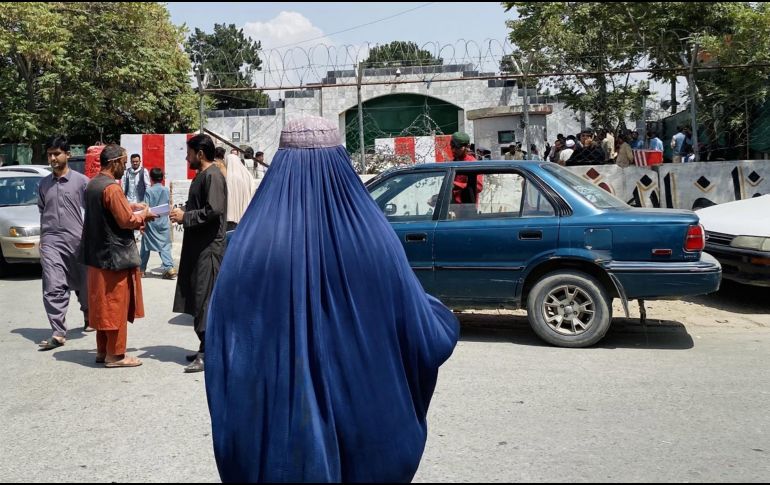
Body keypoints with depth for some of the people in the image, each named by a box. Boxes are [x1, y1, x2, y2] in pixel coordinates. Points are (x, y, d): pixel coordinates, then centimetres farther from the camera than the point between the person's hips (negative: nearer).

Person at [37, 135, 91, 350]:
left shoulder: (81, 181, -2)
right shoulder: (44, 183, 10)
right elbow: (42, 212, 17)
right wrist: (42, 239, 14)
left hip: (77, 240, -2)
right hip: (51, 242, 2)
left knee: (82, 284, 12)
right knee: (53, 287, -9)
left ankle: (89, 317, 37)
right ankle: (58, 333, -8)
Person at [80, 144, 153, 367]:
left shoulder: (92, 184, 11)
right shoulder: (111, 188, -19)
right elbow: (127, 221, -20)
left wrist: (129, 207, 11)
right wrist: (143, 215, -3)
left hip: (97, 254, 10)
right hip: (115, 255, -10)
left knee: (103, 304, 15)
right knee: (116, 305, -2)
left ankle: (102, 350, 22)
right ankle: (115, 354, 5)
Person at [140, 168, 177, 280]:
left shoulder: (149, 191, -10)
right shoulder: (166, 190, 1)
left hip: (151, 223, -2)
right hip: (163, 222, 3)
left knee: (146, 247, 10)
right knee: (165, 246, 2)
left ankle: (142, 269, 20)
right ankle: (169, 267, -14)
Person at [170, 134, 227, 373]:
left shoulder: (213, 176, -12)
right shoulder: (201, 175, 18)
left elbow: (214, 210, -22)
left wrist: (185, 217, -14)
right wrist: (181, 213, 8)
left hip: (209, 248, -10)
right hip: (197, 246, 10)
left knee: (205, 299, -9)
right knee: (197, 298, 12)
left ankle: (208, 353, -5)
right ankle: (206, 347, 19)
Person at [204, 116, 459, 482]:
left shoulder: (251, 243, -13)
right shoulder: (374, 236, -12)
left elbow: (223, 355, -10)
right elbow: (427, 339, -7)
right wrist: (443, 316, 15)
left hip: (276, 430, 0)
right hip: (365, 425, 1)